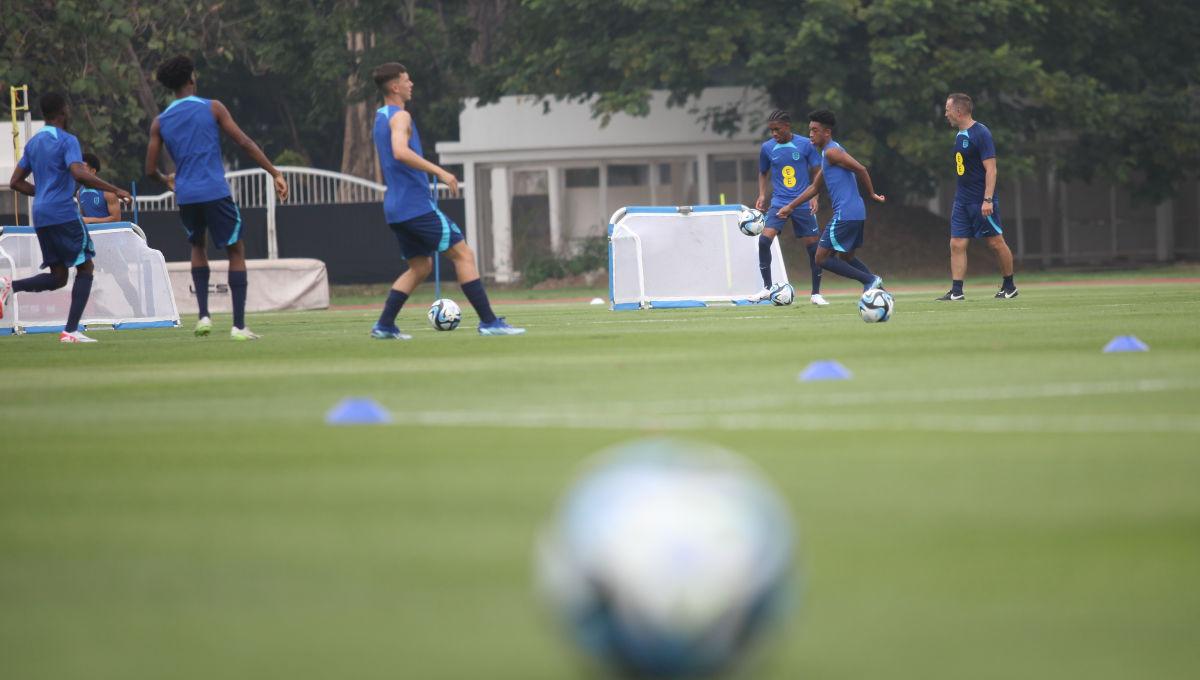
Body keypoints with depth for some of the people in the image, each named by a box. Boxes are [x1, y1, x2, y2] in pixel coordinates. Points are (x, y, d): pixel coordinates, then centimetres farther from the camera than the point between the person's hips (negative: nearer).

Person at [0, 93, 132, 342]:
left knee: (58, 276, 11)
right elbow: (79, 174, -24)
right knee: (85, 268, 1)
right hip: (64, 214, -7)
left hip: (41, 217, 7)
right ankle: (71, 331, -9)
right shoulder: (66, 141, -7)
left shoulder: (33, 143, 16)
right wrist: (115, 190, -20)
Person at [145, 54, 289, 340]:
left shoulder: (160, 122, 7)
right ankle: (238, 325, -2)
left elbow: (150, 169, 8)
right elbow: (244, 142, -6)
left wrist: (166, 180, 32)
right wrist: (275, 173, -3)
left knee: (198, 247, 27)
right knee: (236, 251, 8)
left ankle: (203, 314, 13)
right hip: (216, 193, -3)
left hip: (186, 197, 3)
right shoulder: (212, 108, -1)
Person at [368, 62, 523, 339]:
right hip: (416, 203, -10)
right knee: (463, 254, -7)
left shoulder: (381, 117, 18)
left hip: (396, 207, 10)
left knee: (421, 266, 17)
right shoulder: (400, 116, -12)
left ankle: (384, 325, 10)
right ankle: (489, 321, -11)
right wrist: (439, 172, -31)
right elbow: (400, 152, -31)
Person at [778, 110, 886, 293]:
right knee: (846, 257, 22)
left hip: (845, 214, -10)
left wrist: (872, 194, -9)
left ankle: (870, 280, -10)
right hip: (856, 213, 10)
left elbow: (860, 169, -18)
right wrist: (790, 207, 29)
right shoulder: (828, 154, 21)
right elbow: (814, 188, 29)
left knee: (822, 258, -6)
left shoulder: (831, 152, -10)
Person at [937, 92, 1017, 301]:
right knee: (957, 244, -1)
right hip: (962, 201, 8)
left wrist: (987, 200, -23)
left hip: (981, 202, -8)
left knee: (996, 242, 2)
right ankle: (956, 291, -2)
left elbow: (991, 169, -17)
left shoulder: (981, 133, -14)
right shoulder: (960, 135, 12)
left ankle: (1009, 286, 15)